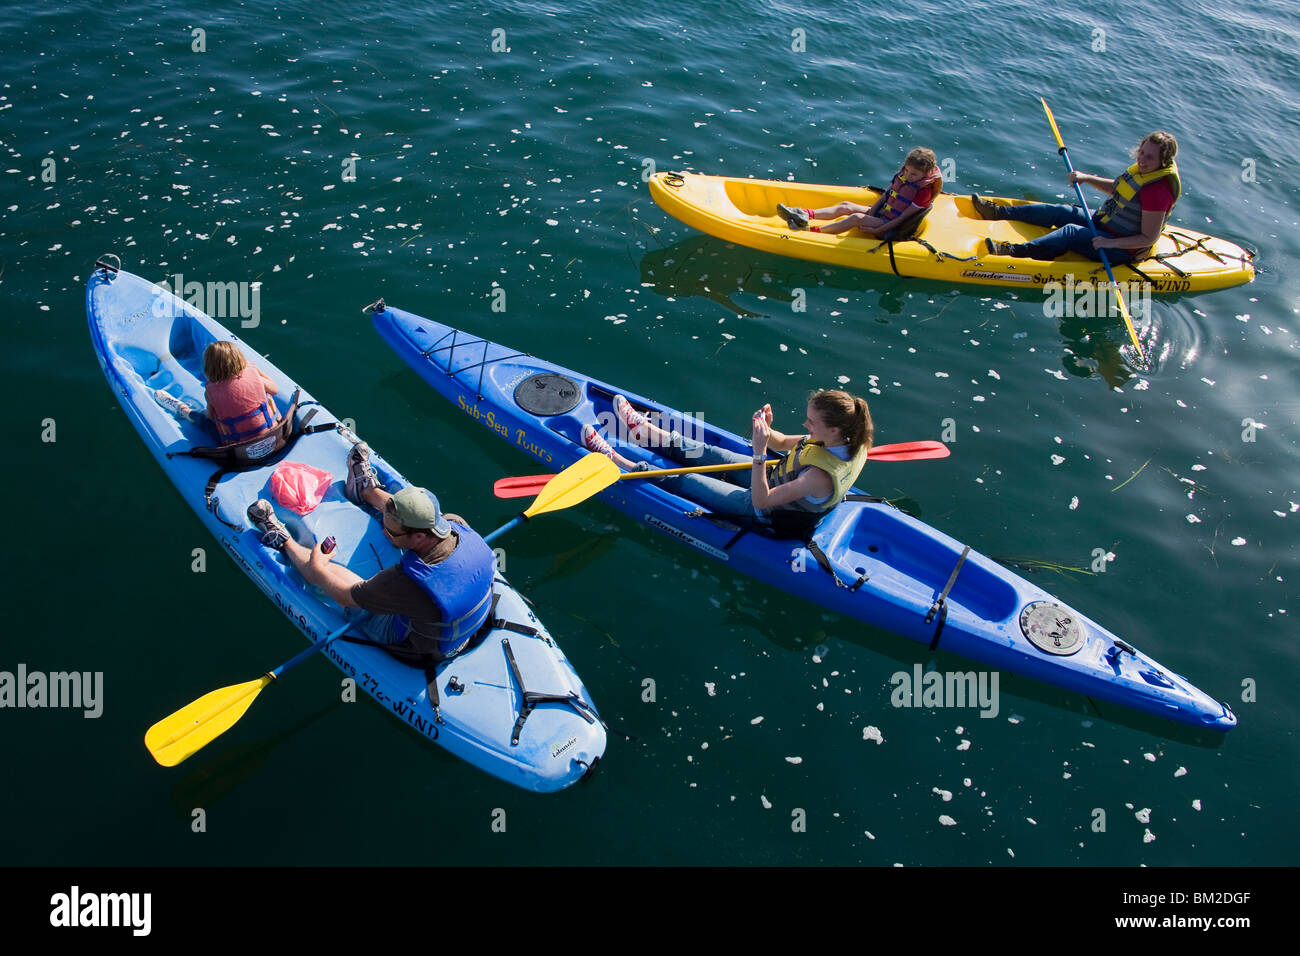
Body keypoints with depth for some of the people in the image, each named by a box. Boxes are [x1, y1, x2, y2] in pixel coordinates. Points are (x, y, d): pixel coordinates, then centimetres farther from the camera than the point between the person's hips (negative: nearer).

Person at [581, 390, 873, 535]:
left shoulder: (821, 476, -42)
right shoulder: (844, 441, -16)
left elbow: (760, 501, -36)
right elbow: (782, 443, -1)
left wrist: (760, 450, -42)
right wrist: (766, 429, -23)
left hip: (768, 516, -7)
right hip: (779, 484, 8)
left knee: (685, 481, 0)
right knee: (708, 453, 17)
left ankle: (619, 464, 17)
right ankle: (643, 431, 36)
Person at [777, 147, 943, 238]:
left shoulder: (924, 192, -19)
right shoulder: (903, 176, 3)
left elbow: (902, 218, -20)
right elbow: (885, 195, 10)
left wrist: (876, 230, -21)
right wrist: (870, 212, -4)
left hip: (891, 227, -8)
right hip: (880, 214, 8)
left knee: (856, 218, -27)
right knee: (846, 206, -7)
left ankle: (812, 230, -30)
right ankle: (805, 215, -21)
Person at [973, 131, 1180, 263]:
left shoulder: (1157, 192, -27)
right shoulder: (1144, 170, 0)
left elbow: (1149, 238, -25)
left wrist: (1110, 243, -33)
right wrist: (1087, 178, 7)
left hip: (1122, 250, -9)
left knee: (1072, 232, -29)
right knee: (1059, 212, 4)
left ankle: (1015, 251, -43)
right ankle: (998, 212, 8)